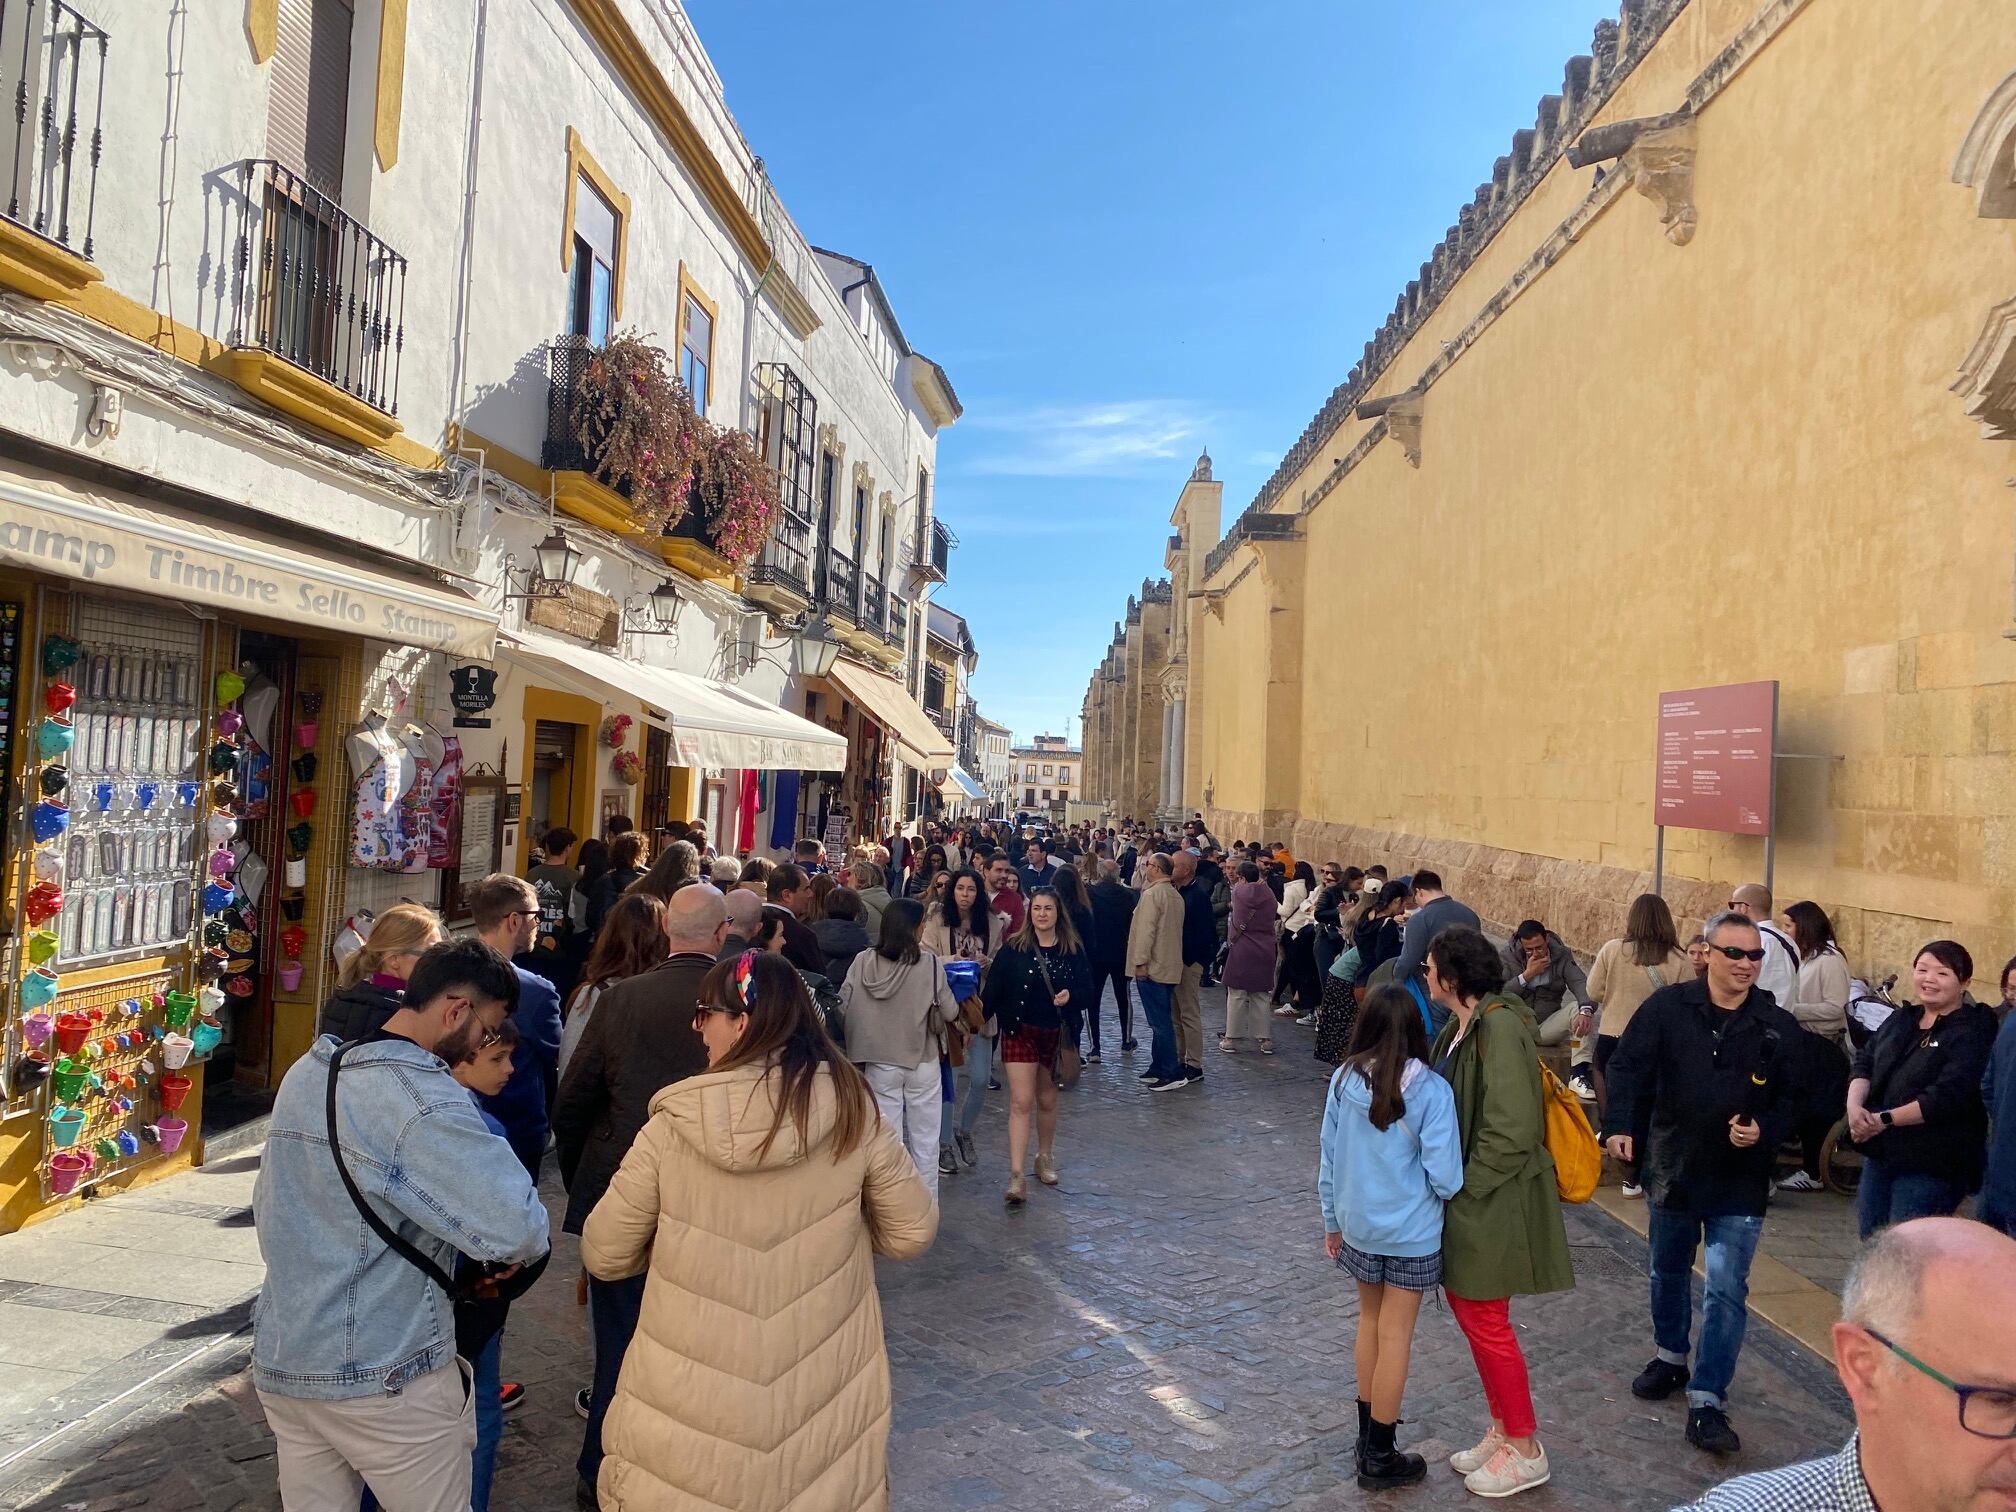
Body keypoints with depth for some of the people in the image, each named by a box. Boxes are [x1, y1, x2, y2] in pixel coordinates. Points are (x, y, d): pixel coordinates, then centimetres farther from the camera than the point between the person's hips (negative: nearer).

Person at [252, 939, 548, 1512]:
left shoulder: (305, 1072, 6)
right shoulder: (423, 1096, -21)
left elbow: (266, 1210, 16)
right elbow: (521, 1230, -29)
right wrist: (509, 1254, -8)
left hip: (278, 1362, 8)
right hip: (384, 1376, -8)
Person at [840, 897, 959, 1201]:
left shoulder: (863, 962, -10)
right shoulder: (930, 963, -15)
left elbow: (843, 1008, -6)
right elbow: (949, 1013, -9)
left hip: (879, 1063, 1)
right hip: (923, 1062, -1)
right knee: (924, 1141, 14)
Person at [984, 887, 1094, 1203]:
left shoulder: (1073, 950, 0)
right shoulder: (1013, 949, -5)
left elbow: (1087, 988, 3)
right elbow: (992, 990, -5)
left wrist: (1070, 994, -18)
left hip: (1055, 1034, 2)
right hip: (1020, 1033, -2)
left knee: (1047, 1100, 17)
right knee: (1021, 1102, -8)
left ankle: (1045, 1157, 38)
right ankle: (1016, 1176, -8)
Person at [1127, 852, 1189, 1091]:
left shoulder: (1152, 894, -15)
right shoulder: (1175, 895, 12)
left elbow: (1146, 930, -20)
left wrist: (1141, 961, -16)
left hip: (1152, 968, -9)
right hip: (1170, 968, 9)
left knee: (1159, 1022, -6)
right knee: (1163, 1020, 15)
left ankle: (1173, 1073, -5)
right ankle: (1158, 1067, 23)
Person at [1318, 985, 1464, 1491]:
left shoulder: (1344, 1079, -8)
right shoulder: (1431, 1089, -18)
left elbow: (1327, 1156, 0)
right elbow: (1444, 1177, -18)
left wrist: (1332, 1220, 13)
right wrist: (1448, 1192, 6)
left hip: (1358, 1223, 3)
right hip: (1411, 1230, -3)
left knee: (1370, 1320, 22)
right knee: (1394, 1335, 9)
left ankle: (1368, 1432, 35)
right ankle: (1378, 1458, 20)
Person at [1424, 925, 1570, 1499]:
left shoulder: (1500, 1028, -23)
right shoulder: (1461, 1027, 5)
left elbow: (1511, 1130, -25)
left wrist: (1462, 1191, -19)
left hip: (1490, 1203, -9)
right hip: (1464, 1198, 9)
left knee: (1485, 1321, 4)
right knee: (1468, 1309, 18)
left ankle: (1526, 1451, 22)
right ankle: (1501, 1430, 35)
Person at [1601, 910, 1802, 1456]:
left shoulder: (1776, 1025, -4)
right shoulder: (1668, 1007, -8)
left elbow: (1791, 1099, 4)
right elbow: (1628, 1067, -8)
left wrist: (1764, 1130, -15)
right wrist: (1619, 1125, -21)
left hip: (1741, 1180, -1)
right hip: (1673, 1167, 1)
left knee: (1726, 1290, -5)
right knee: (1667, 1273, 20)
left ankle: (1707, 1401, 4)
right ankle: (1671, 1357, 43)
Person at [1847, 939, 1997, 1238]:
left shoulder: (1973, 1034, -12)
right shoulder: (1900, 1020, 12)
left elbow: (1948, 1096, -23)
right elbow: (1864, 1063, 8)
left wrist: (1885, 1120, -22)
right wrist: (1854, 1104, -12)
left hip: (1930, 1166, -7)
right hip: (1879, 1154, 7)